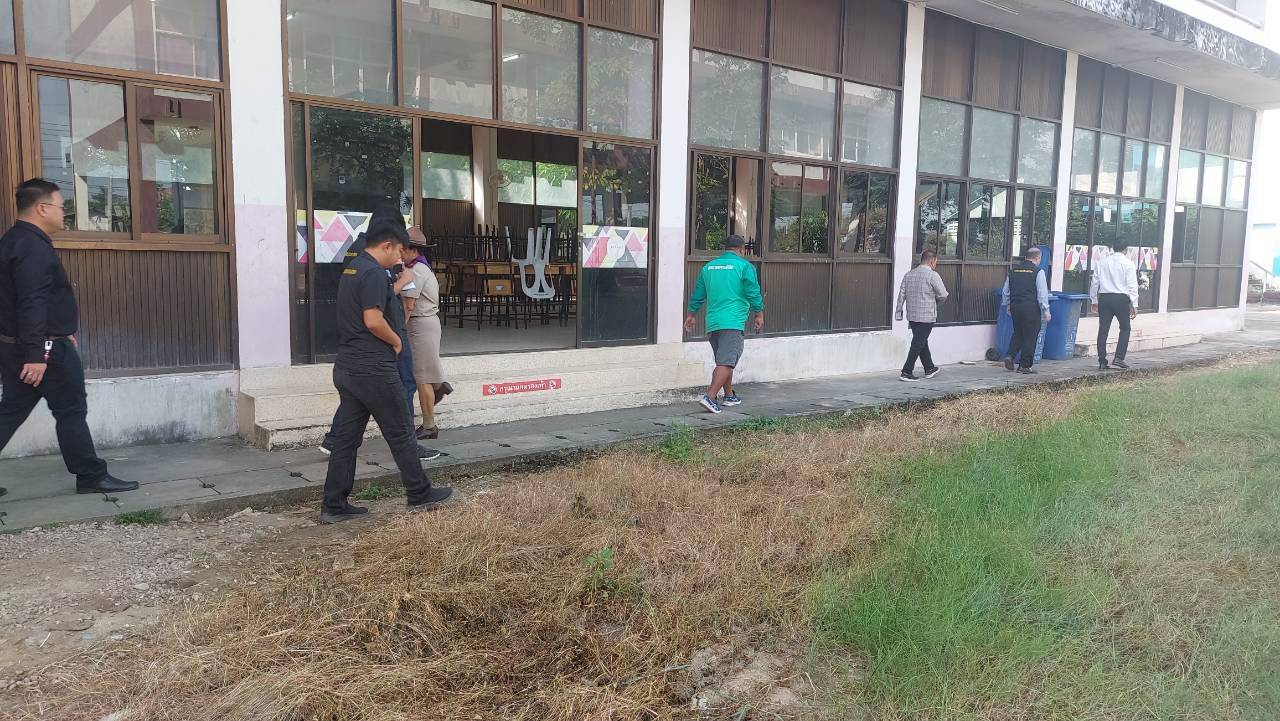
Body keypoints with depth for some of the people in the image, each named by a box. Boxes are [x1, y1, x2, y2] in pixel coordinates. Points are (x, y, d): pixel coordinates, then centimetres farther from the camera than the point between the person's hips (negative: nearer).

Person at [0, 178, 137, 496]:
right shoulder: (34, 247, -19)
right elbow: (32, 304, -25)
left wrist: (60, 333, 28)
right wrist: (36, 354, -27)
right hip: (44, 349, -10)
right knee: (71, 411, 1)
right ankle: (92, 476, 10)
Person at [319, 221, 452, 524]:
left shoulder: (350, 270, 16)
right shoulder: (374, 273, -15)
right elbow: (373, 320, -23)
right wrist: (397, 341, -7)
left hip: (347, 367, 9)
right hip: (373, 369, -9)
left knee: (345, 436, 9)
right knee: (400, 432, 3)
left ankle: (334, 505, 11)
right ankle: (420, 494, 15)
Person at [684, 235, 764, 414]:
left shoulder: (708, 267, 14)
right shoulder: (744, 266, -3)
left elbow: (698, 295, 19)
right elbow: (753, 294, -5)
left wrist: (691, 315, 29)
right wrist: (759, 315, 7)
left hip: (712, 322, 6)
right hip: (733, 322, -6)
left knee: (723, 361, 18)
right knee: (726, 363, -9)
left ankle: (729, 396, 26)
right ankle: (710, 396, -19)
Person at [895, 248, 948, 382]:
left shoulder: (909, 274, 7)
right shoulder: (932, 275, -12)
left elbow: (901, 294, 7)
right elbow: (943, 295, -12)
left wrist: (899, 311, 12)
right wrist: (935, 301, 9)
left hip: (911, 315, 7)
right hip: (926, 316, -7)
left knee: (921, 342, 18)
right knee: (918, 344, -2)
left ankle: (929, 368, 32)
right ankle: (906, 372, -4)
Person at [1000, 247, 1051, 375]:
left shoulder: (1013, 270, 9)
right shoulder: (1038, 272, -6)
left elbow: (1005, 291, 16)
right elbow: (1042, 293, -9)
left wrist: (1007, 306, 28)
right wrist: (1045, 311, -3)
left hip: (1015, 306, 5)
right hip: (1031, 308, -5)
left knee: (1018, 334, 19)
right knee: (1030, 336, 3)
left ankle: (1010, 356, 2)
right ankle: (1024, 365, 5)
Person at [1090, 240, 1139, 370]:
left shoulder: (1102, 262, 7)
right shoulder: (1128, 263, -2)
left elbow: (1094, 283, 9)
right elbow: (1132, 286, -5)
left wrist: (1094, 301, 18)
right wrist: (1134, 305, -2)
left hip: (1104, 298, 3)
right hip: (1121, 299, -3)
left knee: (1103, 330, 4)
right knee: (1125, 329, 13)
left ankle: (1102, 362, 4)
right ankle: (1118, 358, 1)